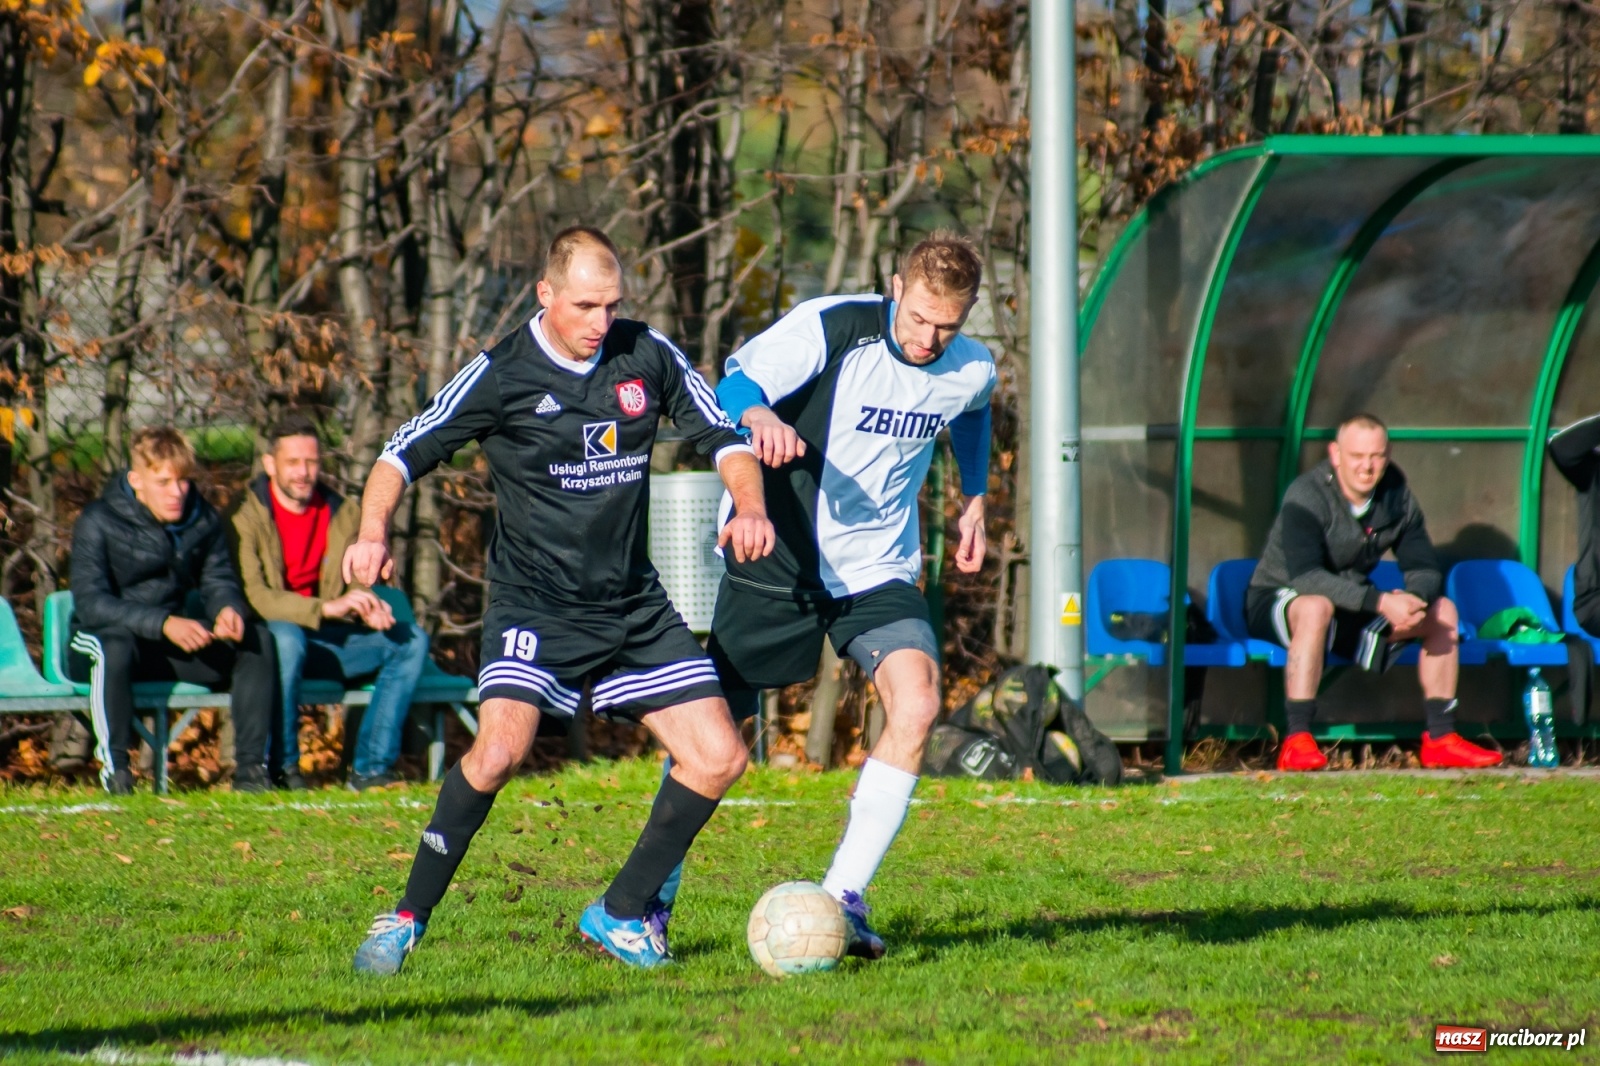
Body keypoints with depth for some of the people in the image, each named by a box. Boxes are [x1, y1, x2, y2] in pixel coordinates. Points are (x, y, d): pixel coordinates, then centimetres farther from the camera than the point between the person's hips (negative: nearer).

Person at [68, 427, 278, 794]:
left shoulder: (202, 519, 3)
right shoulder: (99, 523, -14)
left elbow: (219, 581, 4)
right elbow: (89, 603, -24)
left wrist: (229, 610, -23)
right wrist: (163, 623, -36)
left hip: (172, 646, 5)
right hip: (100, 640, -5)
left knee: (257, 640, -15)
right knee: (115, 644, -41)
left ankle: (251, 766, -16)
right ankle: (115, 769, -30)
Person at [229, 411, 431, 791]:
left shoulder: (344, 515, 7)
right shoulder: (245, 517, -11)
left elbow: (359, 585, 7)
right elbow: (253, 596, -23)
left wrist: (371, 609, -19)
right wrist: (329, 607, -33)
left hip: (330, 640, 6)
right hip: (269, 643, -5)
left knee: (411, 640, -14)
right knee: (285, 636, -39)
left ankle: (371, 768, -16)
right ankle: (282, 767, -26)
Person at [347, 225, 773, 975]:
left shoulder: (648, 358, 1)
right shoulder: (502, 376, -9)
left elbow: (723, 437, 11)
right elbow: (406, 453, -7)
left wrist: (749, 508, -9)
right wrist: (373, 532, -25)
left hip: (635, 605, 5)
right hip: (536, 608, -5)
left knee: (719, 758, -2)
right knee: (500, 748, -27)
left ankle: (622, 914, 14)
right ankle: (408, 918, -12)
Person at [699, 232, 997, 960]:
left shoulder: (972, 372, -3)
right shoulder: (830, 328, -18)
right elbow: (735, 382, -25)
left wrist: (975, 498, 19)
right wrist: (764, 418, -46)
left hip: (879, 572, 3)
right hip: (779, 563, -3)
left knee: (916, 705, -21)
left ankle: (843, 899, -17)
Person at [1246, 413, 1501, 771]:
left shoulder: (1396, 496, -3)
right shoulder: (1307, 496, -23)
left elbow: (1425, 570, -4)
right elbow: (1305, 576, -36)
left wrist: (1414, 601, -30)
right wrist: (1382, 603, -44)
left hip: (1350, 609, 7)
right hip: (1276, 604, -7)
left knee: (1442, 611, -5)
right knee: (1316, 607, -41)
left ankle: (1440, 739, -1)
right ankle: (1297, 742, -43)